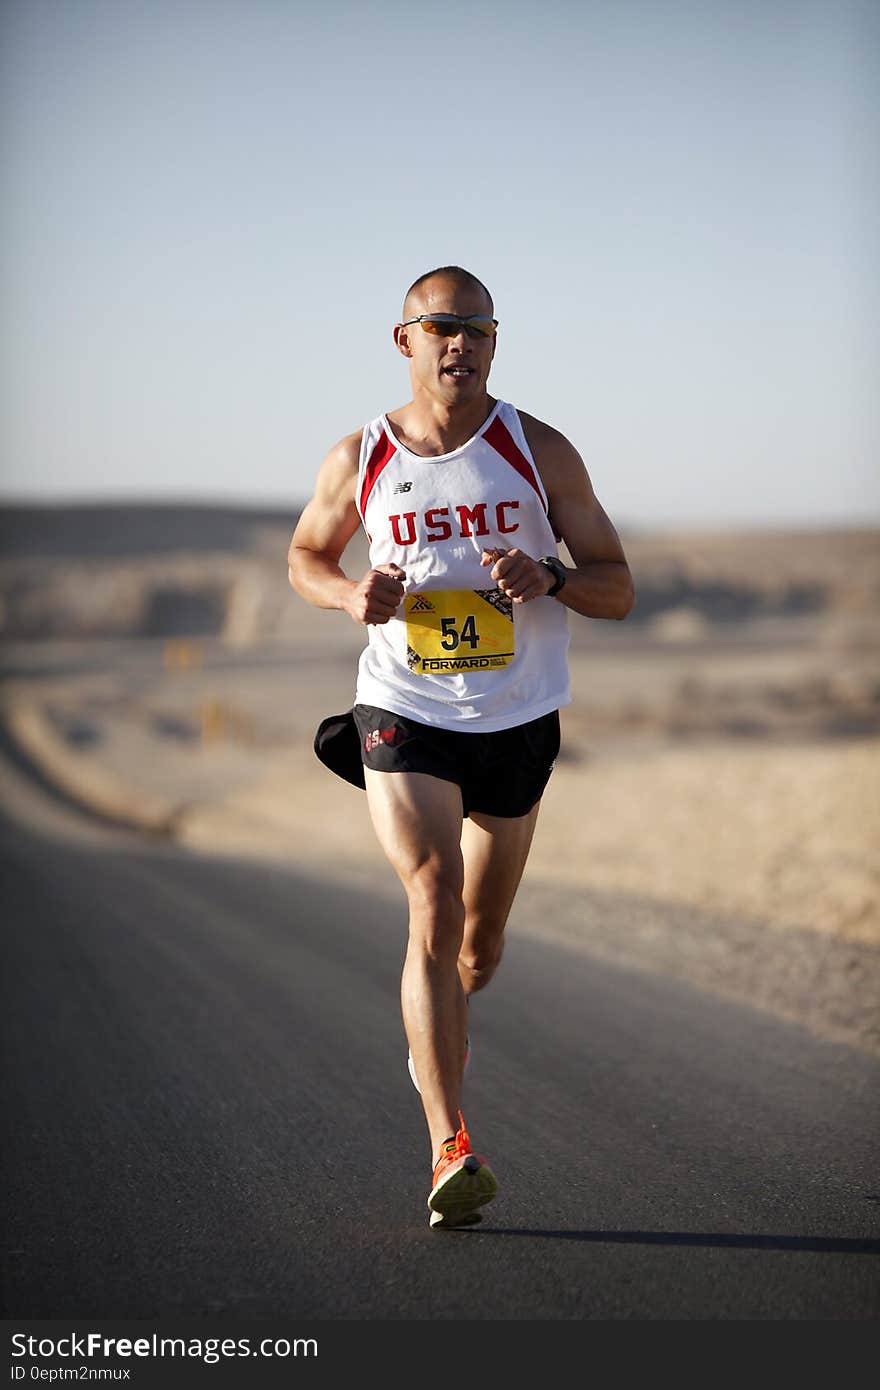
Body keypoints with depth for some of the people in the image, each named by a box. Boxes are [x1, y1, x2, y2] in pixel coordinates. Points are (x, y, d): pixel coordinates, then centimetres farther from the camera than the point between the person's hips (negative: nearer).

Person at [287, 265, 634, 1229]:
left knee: (479, 944, 14)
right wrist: (351, 595, -7)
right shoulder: (359, 461, -2)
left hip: (518, 724, 2)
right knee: (433, 906, -21)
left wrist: (549, 580, -22)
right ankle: (450, 1148, -23)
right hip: (403, 715, -2)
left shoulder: (539, 452, -3)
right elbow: (304, 557, 16)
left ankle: (440, 1020, 52)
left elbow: (618, 589, 0)